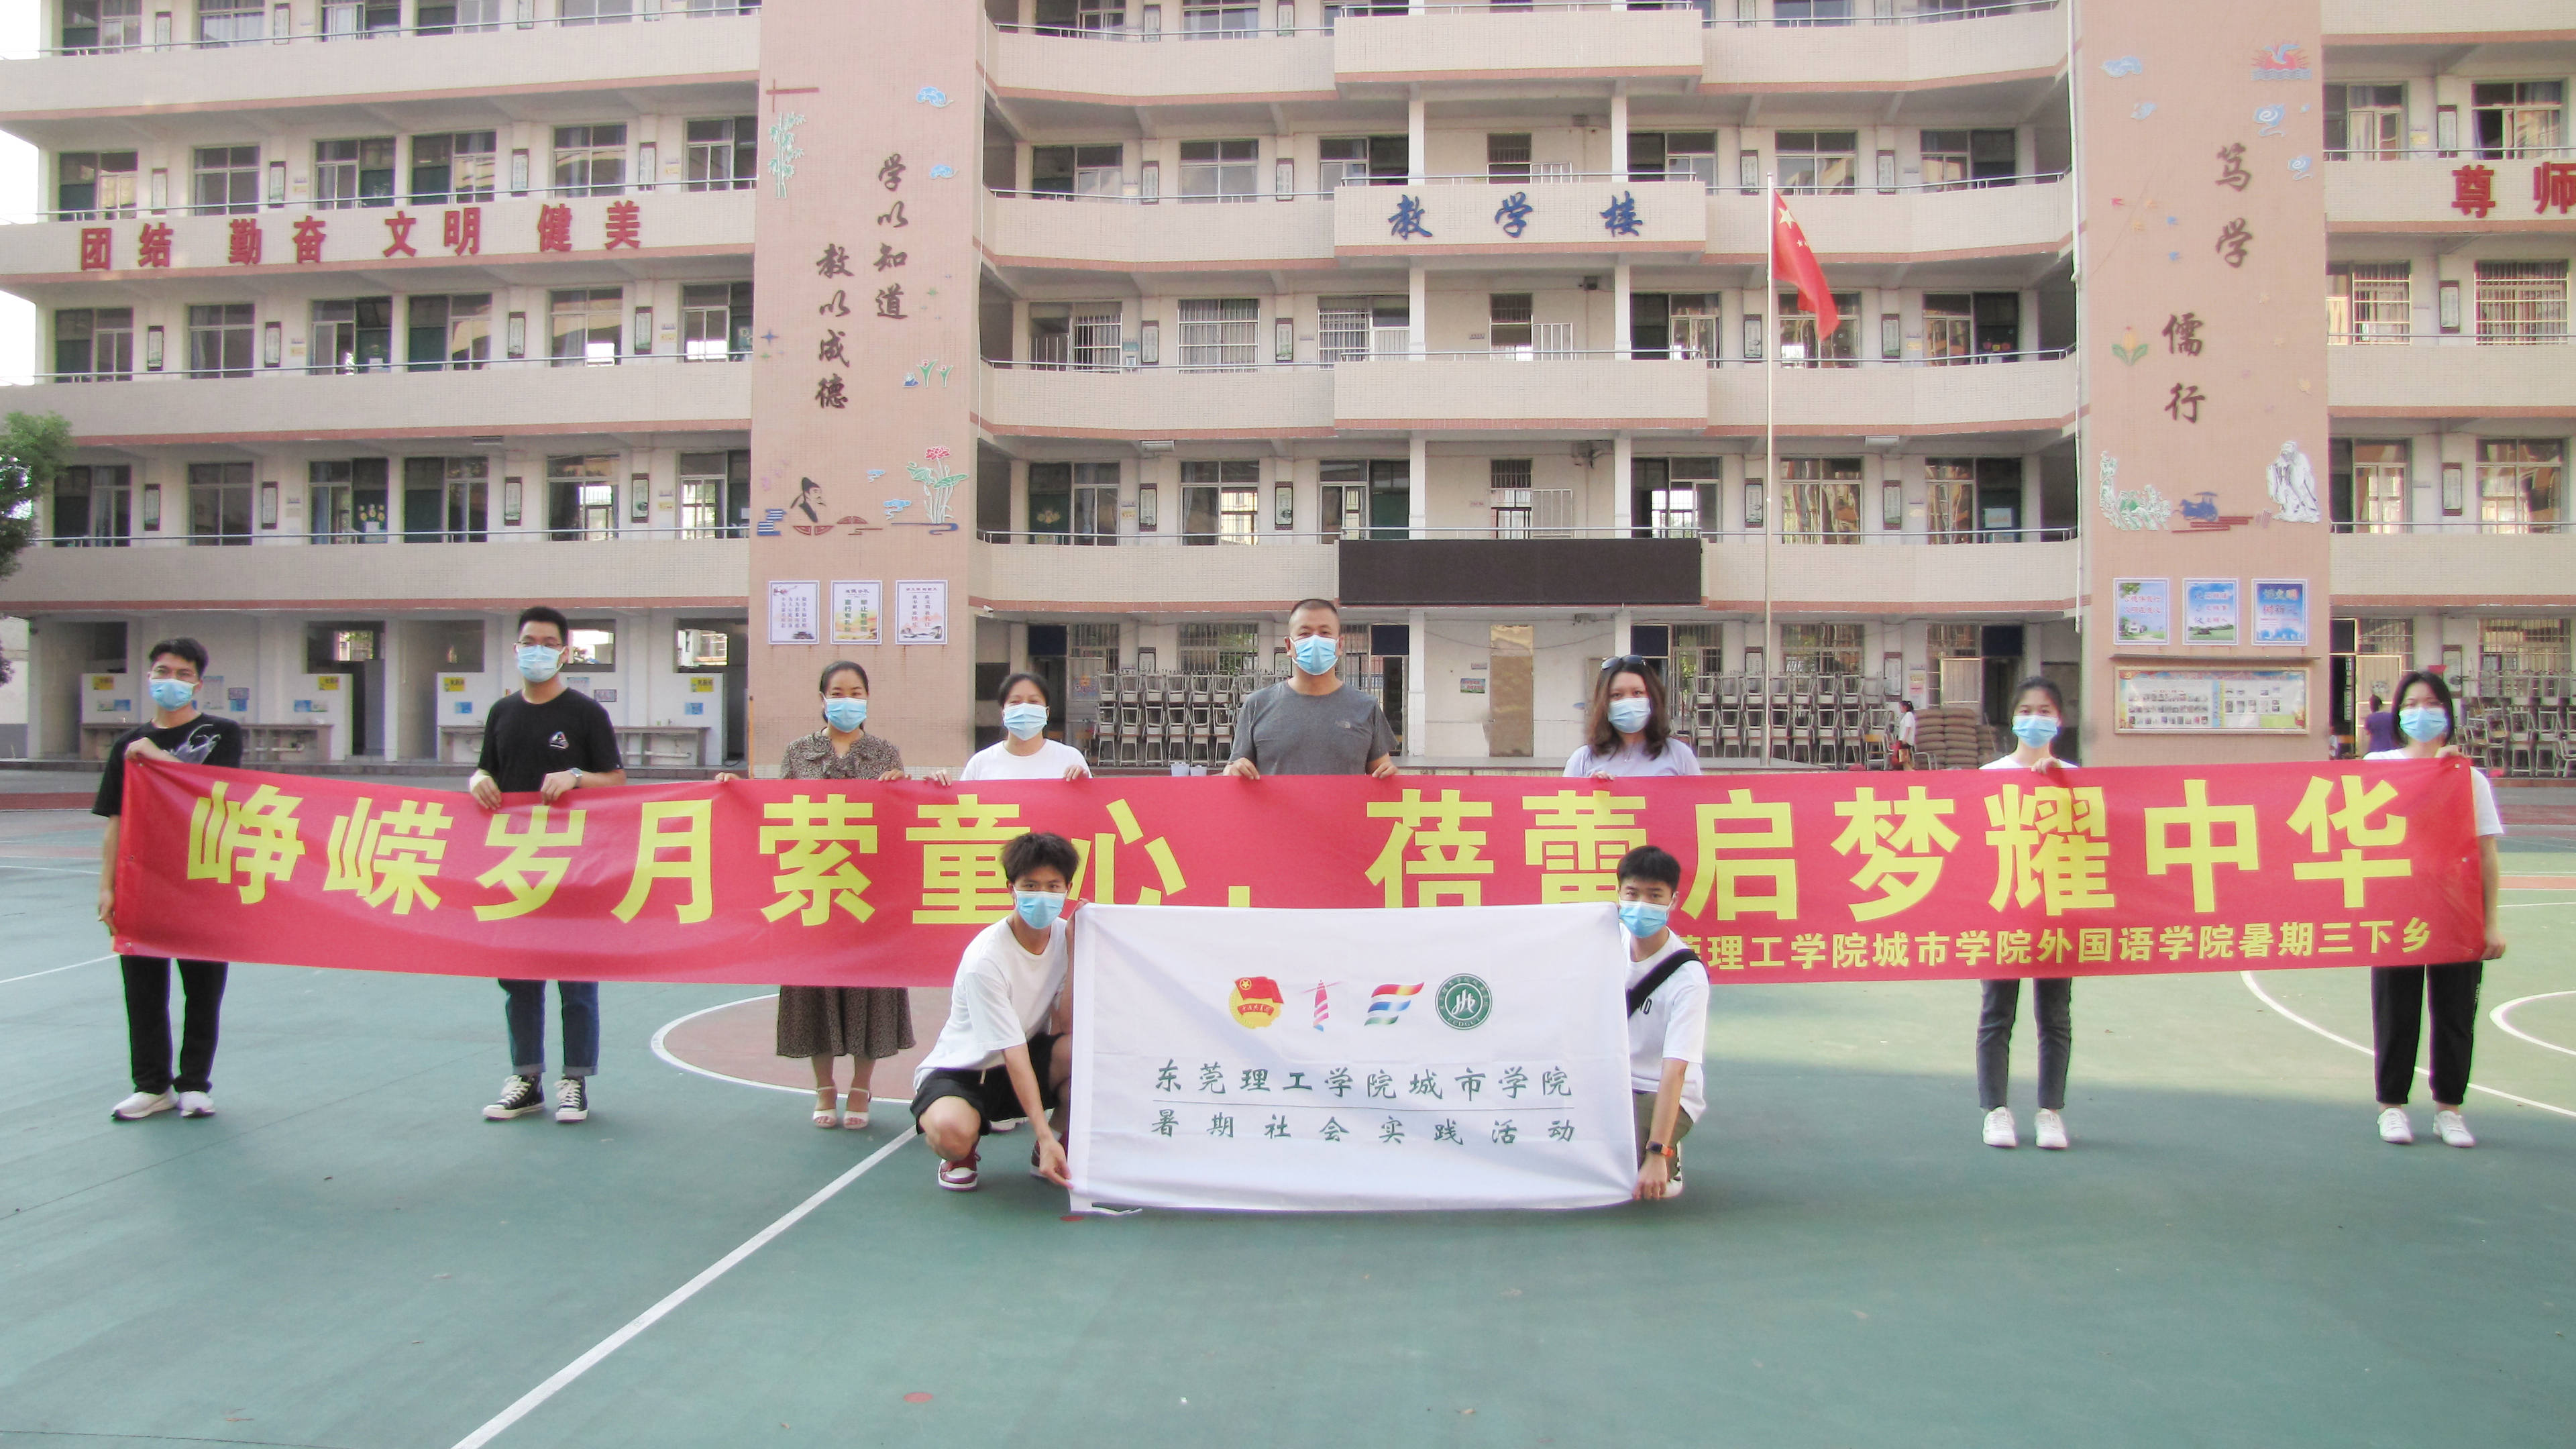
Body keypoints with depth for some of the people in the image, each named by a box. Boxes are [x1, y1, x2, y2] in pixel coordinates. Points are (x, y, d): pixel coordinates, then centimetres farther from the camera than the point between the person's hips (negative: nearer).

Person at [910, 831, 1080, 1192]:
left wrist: (1075, 950, -22)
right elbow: (1013, 1053, -27)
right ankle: (961, 1156, 1)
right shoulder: (984, 960, -25)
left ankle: (1062, 1146, -1)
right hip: (962, 1069, -5)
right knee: (953, 1132, -38)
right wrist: (1043, 1133, -33)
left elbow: (1065, 1027, -15)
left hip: (1030, 1060, 5)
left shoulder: (1065, 936, -8)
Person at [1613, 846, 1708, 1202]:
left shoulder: (1688, 977, -22)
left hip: (1662, 1094, -6)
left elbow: (1675, 1070, -28)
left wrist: (1657, 1156, -34)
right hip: (1609, 1081, 7)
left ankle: (1668, 1160, 5)